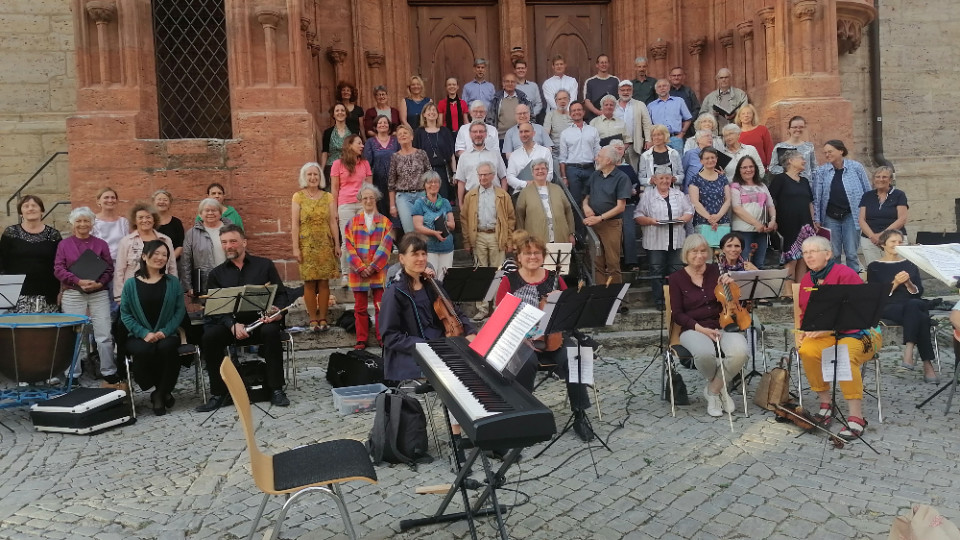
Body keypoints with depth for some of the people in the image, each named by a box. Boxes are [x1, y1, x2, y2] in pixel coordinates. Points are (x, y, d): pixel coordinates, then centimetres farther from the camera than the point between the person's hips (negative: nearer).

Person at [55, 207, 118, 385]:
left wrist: (99, 283, -12)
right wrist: (79, 281, -14)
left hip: (99, 294, 0)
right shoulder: (64, 244, 8)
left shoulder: (101, 244, 10)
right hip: (73, 295, 0)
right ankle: (72, 376, 12)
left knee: (104, 335, -3)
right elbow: (58, 269, 0)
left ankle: (109, 374, 6)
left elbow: (109, 269, 6)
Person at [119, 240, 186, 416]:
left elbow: (180, 310, 3)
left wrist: (165, 331, -12)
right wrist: (144, 333, -13)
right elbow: (125, 313, 0)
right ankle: (164, 391, -8)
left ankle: (159, 395, -11)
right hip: (139, 336, 0)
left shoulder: (172, 282, 9)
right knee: (144, 351, -34)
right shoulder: (131, 284, 6)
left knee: (167, 348, -34)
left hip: (166, 335, 1)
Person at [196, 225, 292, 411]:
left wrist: (277, 310, -17)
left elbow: (281, 294, 7)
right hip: (229, 323, 2)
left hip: (260, 321, -2)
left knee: (271, 331, -34)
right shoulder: (217, 274, 13)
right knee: (209, 336, -28)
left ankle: (276, 389, -23)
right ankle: (219, 393, -16)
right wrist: (232, 325, -18)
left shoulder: (264, 265, 10)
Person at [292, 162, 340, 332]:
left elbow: (333, 222, 8)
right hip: (307, 245, -2)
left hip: (325, 245, 2)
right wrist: (295, 247, -7)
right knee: (309, 283, -2)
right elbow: (294, 224, -1)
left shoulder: (328, 197, 9)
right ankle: (313, 319, 4)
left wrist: (337, 244, 3)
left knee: (324, 282, 2)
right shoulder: (298, 197, 3)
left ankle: (323, 318, 9)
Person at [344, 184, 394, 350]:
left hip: (379, 272, -1)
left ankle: (382, 337, 14)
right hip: (358, 272, 1)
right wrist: (360, 267, -12)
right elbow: (349, 247, -1)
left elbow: (385, 247, -5)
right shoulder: (353, 222, 6)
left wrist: (373, 267, -13)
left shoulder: (385, 222, 4)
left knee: (381, 306, 3)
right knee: (360, 308, 6)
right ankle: (361, 339, 14)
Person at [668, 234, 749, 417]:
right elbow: (677, 314, -2)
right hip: (694, 330, -2)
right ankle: (721, 386, -1)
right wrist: (701, 328, -15)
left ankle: (713, 390, -6)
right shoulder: (676, 278, 4)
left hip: (723, 326, 2)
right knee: (705, 353, -38)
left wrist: (730, 285, -11)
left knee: (740, 351, -33)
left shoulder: (716, 271, 9)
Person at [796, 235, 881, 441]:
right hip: (826, 335, 5)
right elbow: (805, 313, 18)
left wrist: (827, 328, -27)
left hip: (858, 331, -5)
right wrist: (806, 330, -3)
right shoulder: (807, 280, 10)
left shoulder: (845, 274, -11)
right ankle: (825, 404, -9)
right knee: (807, 351, -28)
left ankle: (856, 417, -27)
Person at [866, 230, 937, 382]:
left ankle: (908, 354, -44)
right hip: (888, 308, -2)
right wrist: (895, 283, -14)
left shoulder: (910, 264, 20)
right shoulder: (874, 267, 9)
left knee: (913, 305, -38)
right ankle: (927, 365, -36)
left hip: (914, 304, 3)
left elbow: (919, 292, 12)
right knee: (920, 318, -34)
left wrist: (908, 283, -9)